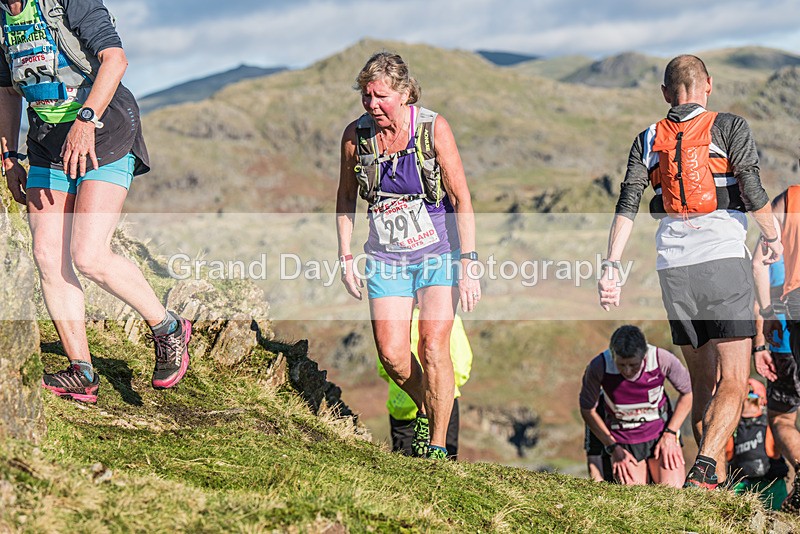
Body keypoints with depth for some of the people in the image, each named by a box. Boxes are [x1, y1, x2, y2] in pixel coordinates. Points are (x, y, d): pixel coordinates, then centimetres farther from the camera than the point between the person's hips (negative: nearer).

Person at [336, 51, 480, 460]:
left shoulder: (434, 129, -14)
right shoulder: (356, 135, -6)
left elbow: (461, 199, -11)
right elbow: (346, 198, 10)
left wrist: (468, 265, -16)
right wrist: (345, 257, 6)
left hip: (438, 253, -3)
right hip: (386, 258, 3)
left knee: (433, 348, -12)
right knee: (391, 354, -6)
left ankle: (437, 445, 2)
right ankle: (425, 408, 25)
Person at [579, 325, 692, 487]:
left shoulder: (662, 359, -22)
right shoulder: (598, 367, -22)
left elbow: (688, 393, -3)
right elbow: (587, 410, -5)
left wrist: (670, 434, -9)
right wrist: (613, 448, -8)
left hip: (660, 432, 0)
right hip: (623, 441, 0)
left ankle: (653, 471, 20)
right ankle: (644, 472, 21)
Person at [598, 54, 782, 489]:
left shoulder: (648, 139, 12)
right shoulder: (729, 127, 3)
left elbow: (626, 206, 2)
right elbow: (752, 191, -8)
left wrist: (611, 266, 0)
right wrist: (773, 238, 8)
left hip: (672, 266, 4)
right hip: (723, 258, -4)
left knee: (703, 383, 14)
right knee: (733, 382, -5)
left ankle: (717, 481, 13)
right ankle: (703, 469, -25)